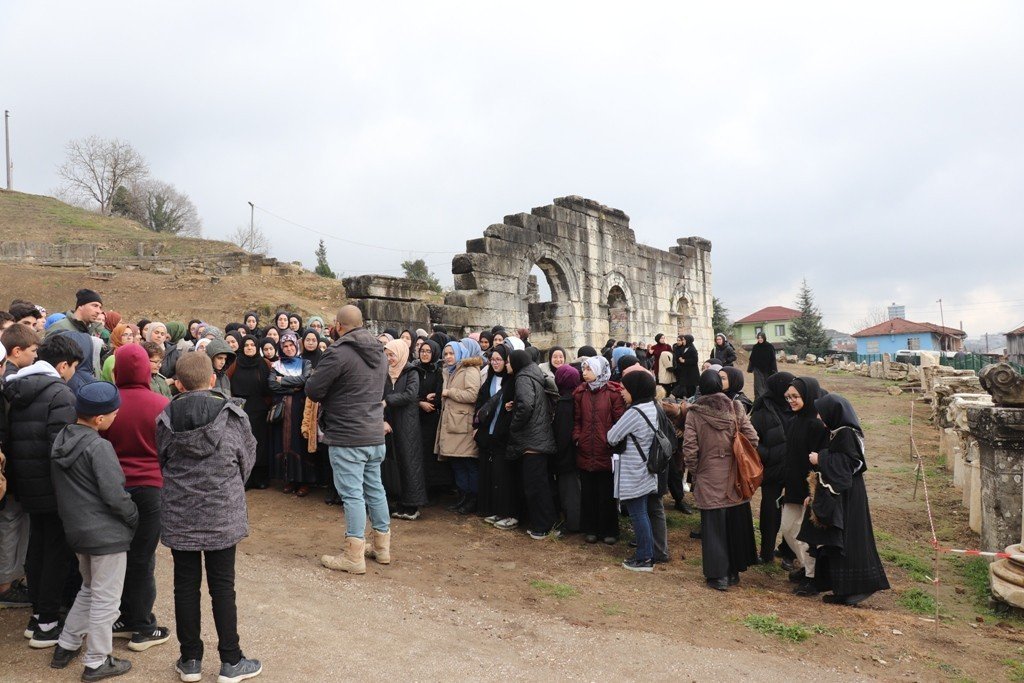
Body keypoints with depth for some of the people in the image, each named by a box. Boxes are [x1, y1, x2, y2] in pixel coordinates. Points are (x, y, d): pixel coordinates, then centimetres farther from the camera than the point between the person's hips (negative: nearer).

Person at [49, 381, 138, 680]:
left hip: (77, 529, 9)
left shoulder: (61, 440, 3)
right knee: (105, 599, 6)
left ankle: (65, 647, 35)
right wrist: (135, 519, -6)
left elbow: (64, 487, 13)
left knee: (89, 589, 27)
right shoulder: (99, 447, -22)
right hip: (107, 532, -8)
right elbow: (115, 495, -22)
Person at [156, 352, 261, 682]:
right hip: (222, 515, -2)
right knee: (222, 586, 8)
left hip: (179, 515, 2)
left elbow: (161, 463, 3)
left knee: (185, 584, 13)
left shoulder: (165, 419, -7)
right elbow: (247, 461, -1)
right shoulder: (233, 416, -12)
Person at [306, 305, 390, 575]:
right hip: (376, 434, 8)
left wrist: (330, 395, 8)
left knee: (352, 494, -2)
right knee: (375, 489, 16)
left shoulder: (339, 352, -15)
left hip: (347, 436, -8)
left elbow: (312, 389, -12)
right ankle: (382, 547, 27)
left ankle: (354, 557, 4)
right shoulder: (380, 353, 10)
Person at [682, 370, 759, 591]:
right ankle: (734, 571, 27)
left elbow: (689, 448, -14)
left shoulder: (694, 413, -9)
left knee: (713, 525, 7)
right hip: (735, 478, 2)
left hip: (709, 479, -2)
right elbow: (753, 439, -6)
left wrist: (695, 470, 3)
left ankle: (718, 575, 11)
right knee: (736, 524, 15)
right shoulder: (735, 408, -4)